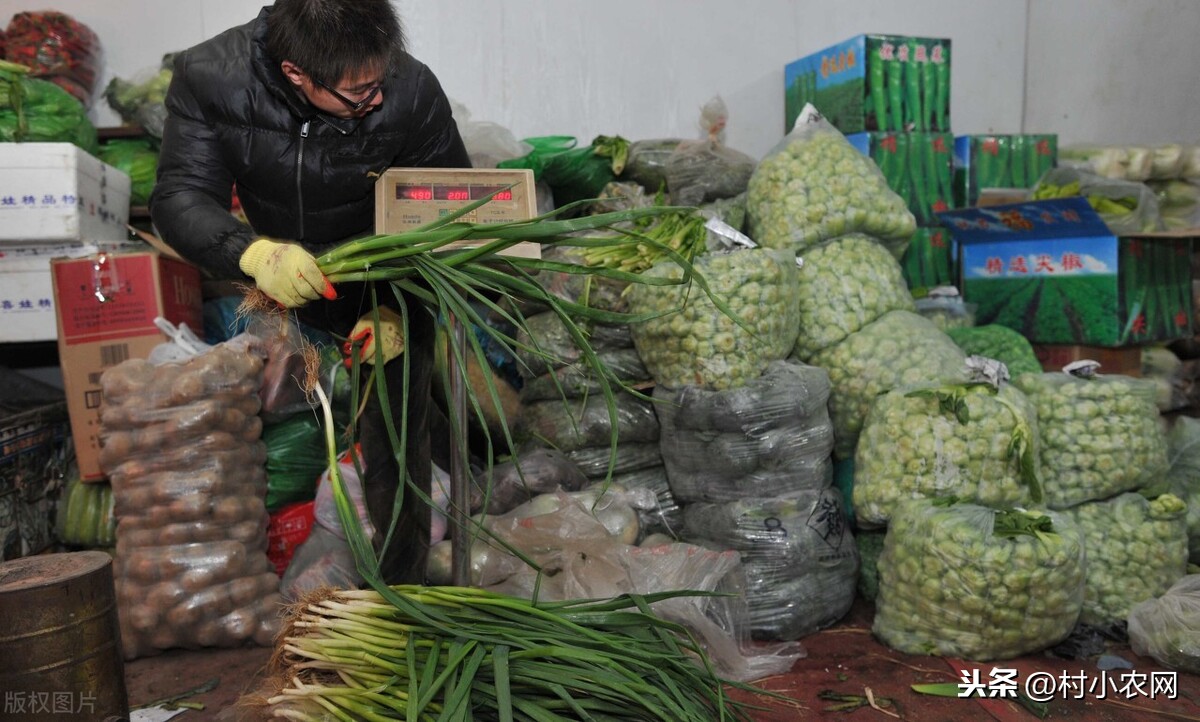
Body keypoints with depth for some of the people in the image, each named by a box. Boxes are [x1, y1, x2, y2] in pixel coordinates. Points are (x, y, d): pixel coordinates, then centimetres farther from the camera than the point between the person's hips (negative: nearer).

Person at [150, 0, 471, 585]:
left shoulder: (411, 90, -24)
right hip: (272, 278, 2)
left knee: (395, 445, 0)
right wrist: (253, 252, -45)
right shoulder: (209, 77, -20)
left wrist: (400, 309, -28)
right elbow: (180, 194, -22)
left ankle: (398, 595, 22)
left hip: (385, 284, -1)